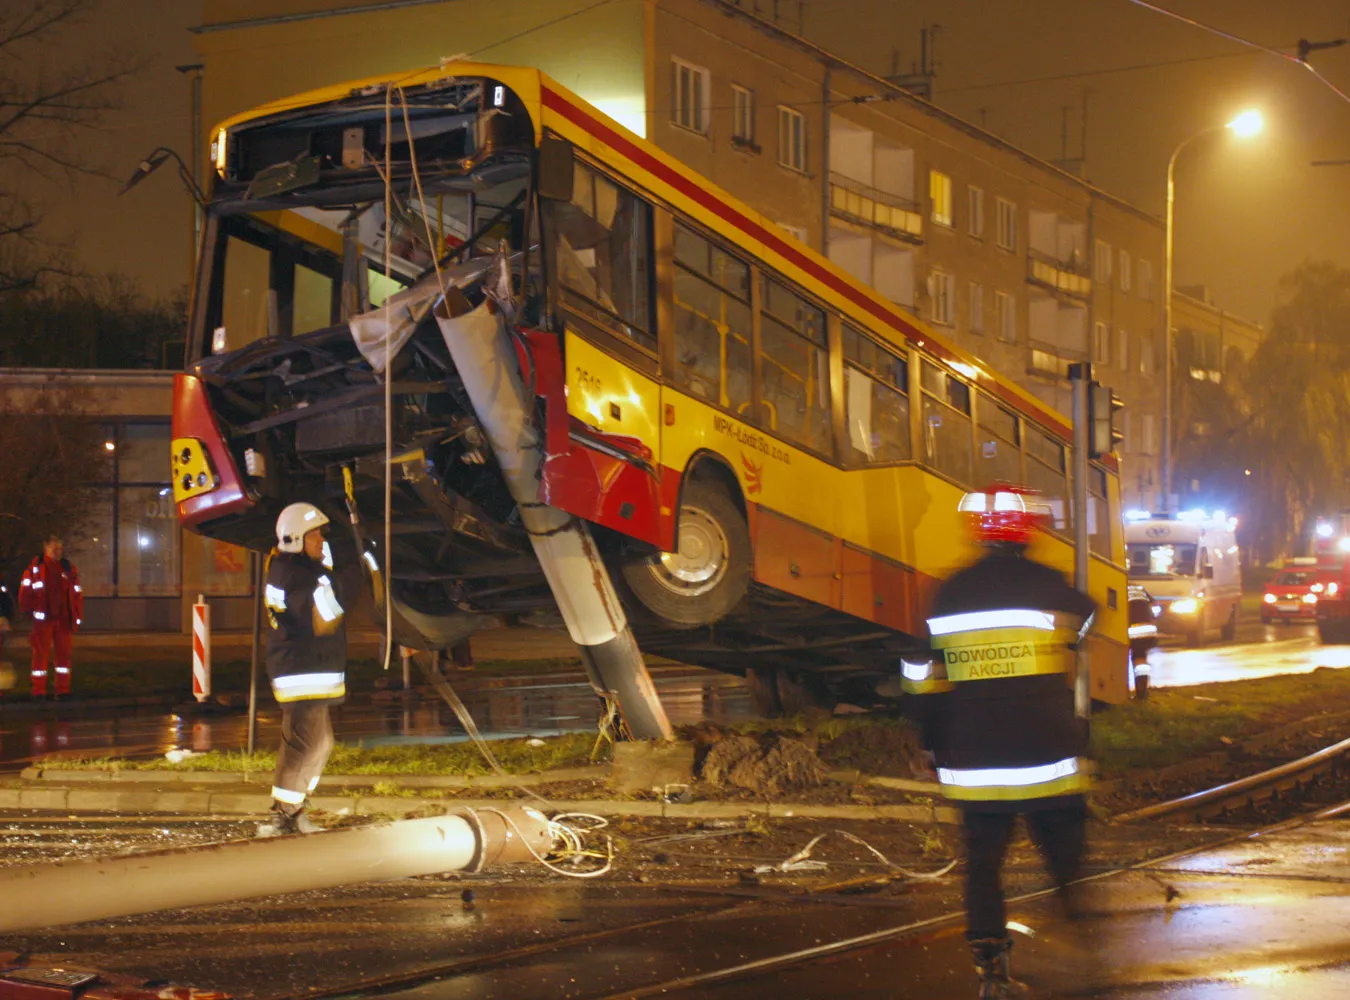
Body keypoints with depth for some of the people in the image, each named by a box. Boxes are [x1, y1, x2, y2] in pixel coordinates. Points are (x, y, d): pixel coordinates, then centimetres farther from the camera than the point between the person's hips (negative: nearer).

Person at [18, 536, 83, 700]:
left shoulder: (68, 569, 10)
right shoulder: (35, 567, 2)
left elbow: (77, 594, 10)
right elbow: (25, 591, 0)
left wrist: (76, 619, 5)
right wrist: (28, 612, -7)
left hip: (64, 620, 3)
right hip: (43, 620, -3)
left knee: (64, 654, 4)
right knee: (41, 654, 0)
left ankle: (63, 689, 10)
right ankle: (39, 690, 4)